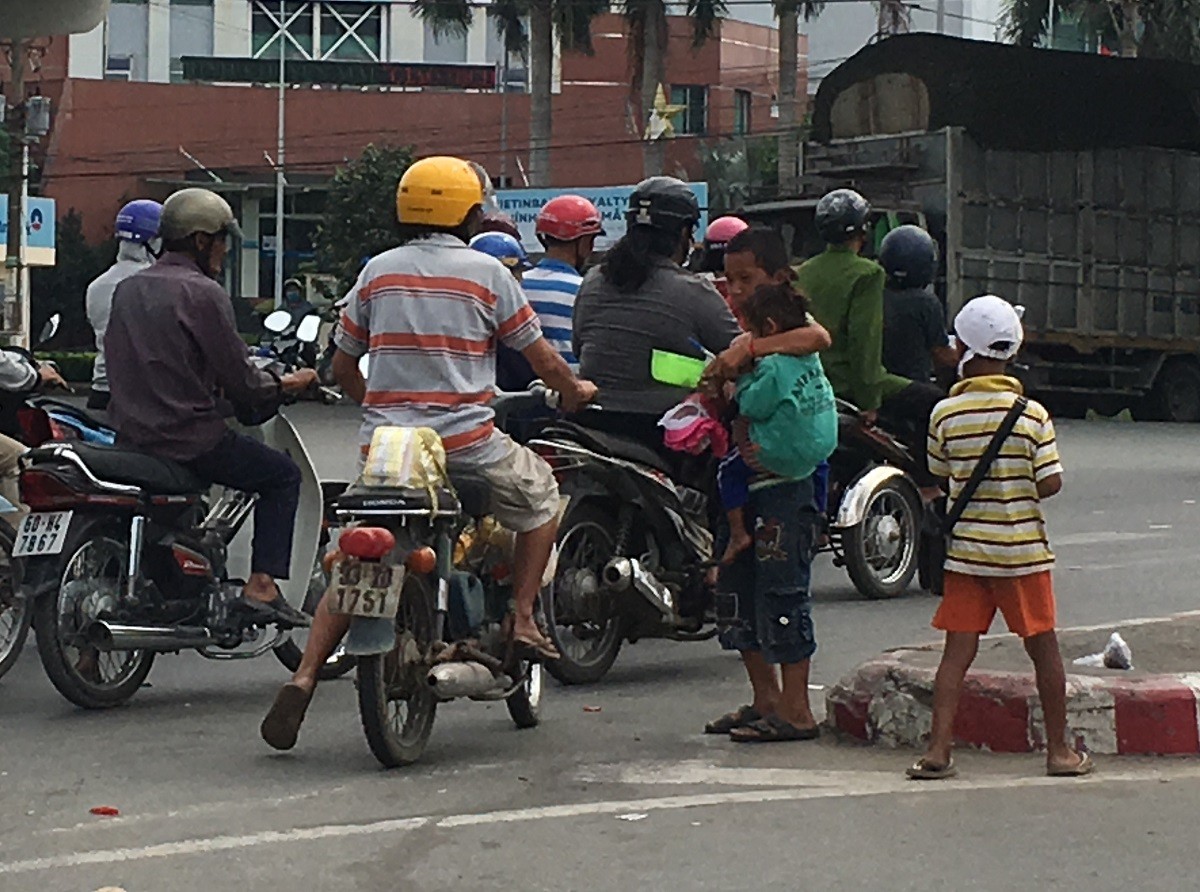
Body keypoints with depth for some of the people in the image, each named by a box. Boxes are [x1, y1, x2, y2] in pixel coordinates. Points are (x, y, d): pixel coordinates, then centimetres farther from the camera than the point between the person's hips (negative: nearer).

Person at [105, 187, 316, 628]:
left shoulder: (127, 289, 11)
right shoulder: (203, 294, -13)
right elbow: (241, 384, -14)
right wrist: (287, 384, 6)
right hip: (189, 438, -8)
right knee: (282, 476, 8)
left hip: (129, 437, 8)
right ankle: (261, 586, -3)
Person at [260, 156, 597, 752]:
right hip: (465, 442, -3)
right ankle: (521, 617, 15)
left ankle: (303, 679, -1)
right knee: (539, 491, 23)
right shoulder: (486, 272, 0)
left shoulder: (378, 271, 10)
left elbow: (342, 364, 15)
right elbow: (539, 356, 6)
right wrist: (574, 390, 27)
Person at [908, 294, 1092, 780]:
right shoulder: (1032, 413, -8)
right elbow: (1051, 482, -9)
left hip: (965, 550, 1)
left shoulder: (945, 414, -5)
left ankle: (938, 749, -4)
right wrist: (1020, 491, 10)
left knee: (958, 649, 4)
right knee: (1043, 647, 10)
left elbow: (941, 475, 6)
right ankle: (1058, 750, 15)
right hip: (1022, 549, -1)